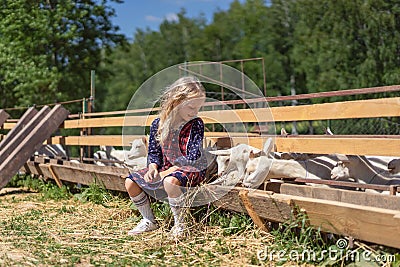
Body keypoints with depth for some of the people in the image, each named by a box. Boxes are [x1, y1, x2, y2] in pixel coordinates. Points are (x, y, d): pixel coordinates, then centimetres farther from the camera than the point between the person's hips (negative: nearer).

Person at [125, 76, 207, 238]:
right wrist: (153, 167, -13)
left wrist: (170, 170, -20)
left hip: (191, 169, -6)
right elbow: (153, 152, 8)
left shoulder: (196, 124, -9)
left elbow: (193, 157, -16)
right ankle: (149, 221, 11)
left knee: (170, 181, -39)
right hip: (165, 168, 6)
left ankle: (180, 223, -19)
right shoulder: (158, 124, 1)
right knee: (130, 182, -4)